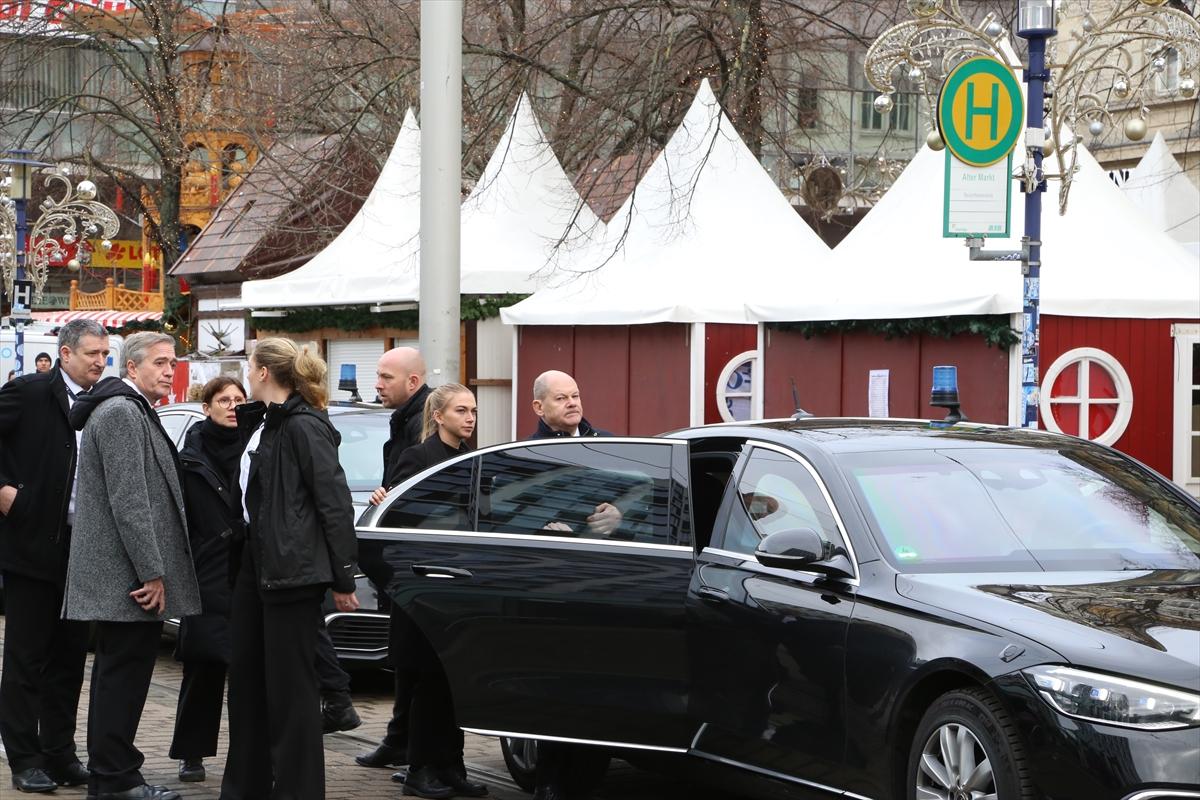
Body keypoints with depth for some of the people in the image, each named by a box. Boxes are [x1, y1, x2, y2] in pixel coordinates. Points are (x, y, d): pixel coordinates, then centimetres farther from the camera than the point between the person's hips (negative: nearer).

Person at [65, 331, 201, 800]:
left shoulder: (134, 411, 19)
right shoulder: (121, 413, -15)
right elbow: (128, 500, -21)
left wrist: (154, 570, 20)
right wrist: (152, 572, -21)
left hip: (122, 579, 11)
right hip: (126, 573, -11)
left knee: (121, 671, 13)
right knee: (125, 670, -7)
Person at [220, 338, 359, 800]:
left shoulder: (305, 427, -13)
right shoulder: (259, 423, 15)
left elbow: (335, 503, -15)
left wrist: (343, 579, -15)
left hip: (291, 569, -9)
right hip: (256, 563, 9)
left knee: (289, 685, -4)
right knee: (247, 676, 13)